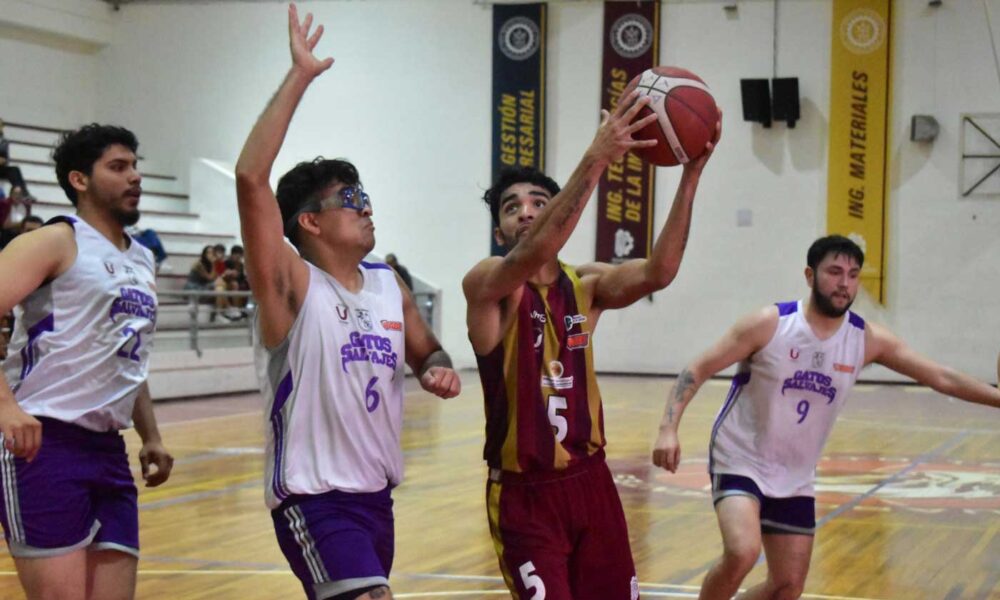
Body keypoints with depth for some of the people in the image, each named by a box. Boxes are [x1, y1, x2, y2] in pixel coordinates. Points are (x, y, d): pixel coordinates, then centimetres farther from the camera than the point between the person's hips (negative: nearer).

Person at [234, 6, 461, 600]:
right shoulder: (292, 286, -13)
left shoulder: (389, 284, 7)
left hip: (377, 493, 8)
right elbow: (251, 179, -26)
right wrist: (300, 77, -24)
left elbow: (426, 351, 23)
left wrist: (439, 370, -2)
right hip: (314, 499, -7)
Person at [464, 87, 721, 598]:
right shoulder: (485, 283, -11)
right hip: (524, 493, -5)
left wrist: (691, 174, -27)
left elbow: (658, 272, -15)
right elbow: (534, 252, -33)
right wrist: (597, 158, -42)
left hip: (590, 479, 5)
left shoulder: (585, 286, 3)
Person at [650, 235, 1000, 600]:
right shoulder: (769, 325, -16)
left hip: (795, 478, 5)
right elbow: (697, 371, -13)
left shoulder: (868, 339, -6)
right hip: (740, 461, -5)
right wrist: (668, 429, -25)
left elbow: (942, 378, -3)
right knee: (742, 553, -29)